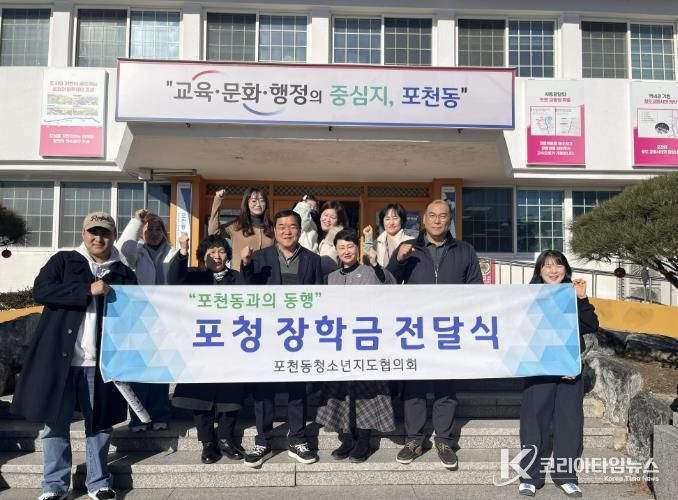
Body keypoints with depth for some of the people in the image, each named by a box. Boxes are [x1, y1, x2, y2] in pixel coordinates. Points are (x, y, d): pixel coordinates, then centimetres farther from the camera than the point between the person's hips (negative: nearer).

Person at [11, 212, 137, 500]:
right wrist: (87, 290, -19)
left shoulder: (124, 274, 9)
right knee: (55, 421, 5)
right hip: (59, 357, -1)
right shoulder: (63, 261, 5)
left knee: (99, 423, 8)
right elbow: (40, 290, -10)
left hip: (100, 360, 1)